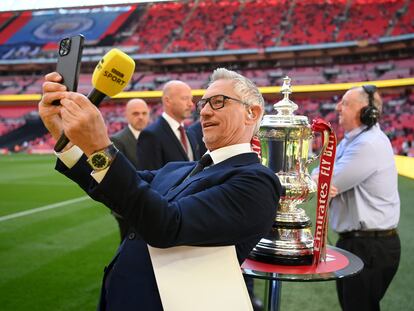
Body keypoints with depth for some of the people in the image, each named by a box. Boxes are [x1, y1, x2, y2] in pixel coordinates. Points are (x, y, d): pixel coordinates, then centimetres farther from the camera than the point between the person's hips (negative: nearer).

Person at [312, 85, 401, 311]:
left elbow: (326, 183, -22)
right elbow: (322, 173, 5)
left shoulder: (368, 144, -21)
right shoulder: (351, 140, 12)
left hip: (371, 248, -10)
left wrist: (315, 179, -3)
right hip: (354, 241, 10)